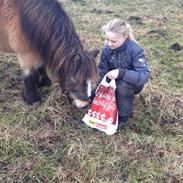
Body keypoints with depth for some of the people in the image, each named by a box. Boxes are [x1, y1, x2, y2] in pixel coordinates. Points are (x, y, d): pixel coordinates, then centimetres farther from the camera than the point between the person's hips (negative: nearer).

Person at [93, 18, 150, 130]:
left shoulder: (136, 50, -30)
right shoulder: (107, 49, -16)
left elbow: (144, 76, -36)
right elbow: (102, 71, -7)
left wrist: (121, 73, -47)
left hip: (132, 83, -4)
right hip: (114, 82, 5)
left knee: (122, 86, -37)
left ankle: (124, 116, -11)